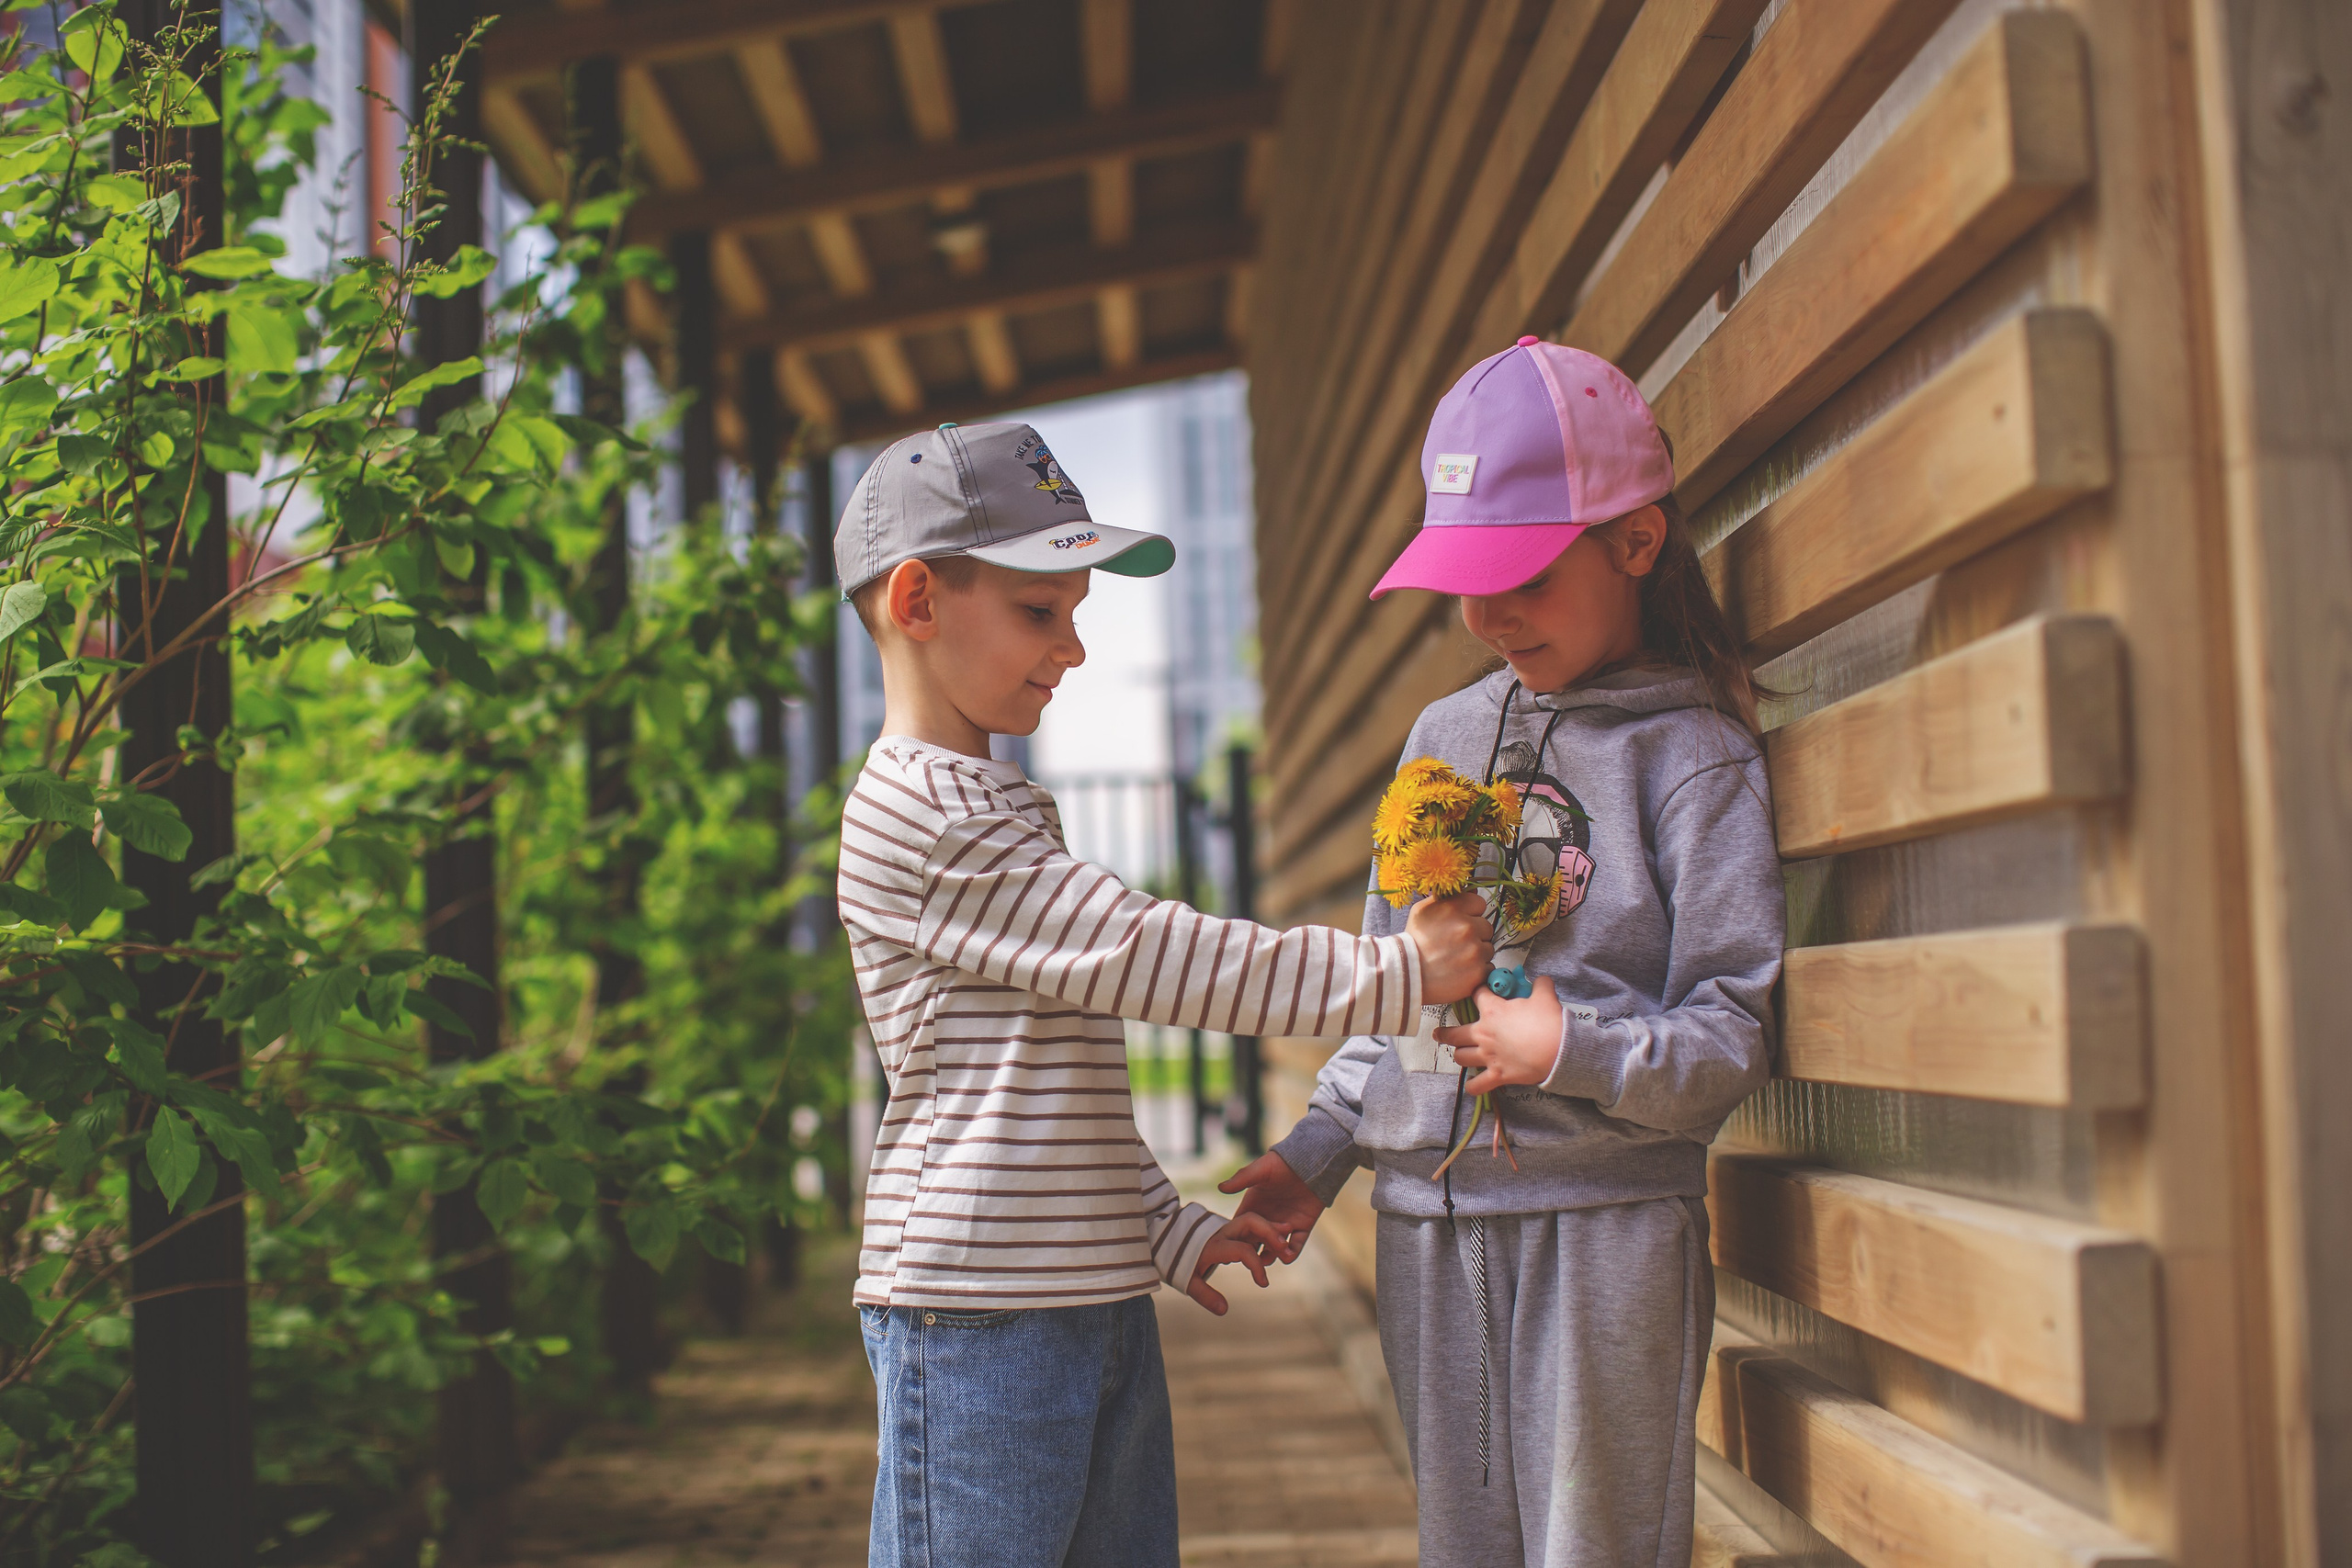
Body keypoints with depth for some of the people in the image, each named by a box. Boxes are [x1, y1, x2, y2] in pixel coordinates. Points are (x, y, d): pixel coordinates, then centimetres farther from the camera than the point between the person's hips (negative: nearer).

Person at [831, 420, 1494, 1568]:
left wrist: (1171, 1230, 16)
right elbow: (1145, 957, -19)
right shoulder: (921, 811, -13)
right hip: (976, 1310, -10)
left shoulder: (1007, 813, 20)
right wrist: (1392, 971, -15)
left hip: (1098, 1300, 10)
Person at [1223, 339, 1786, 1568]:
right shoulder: (1445, 737, 14)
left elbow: (1731, 1038, -7)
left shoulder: (1693, 754, -3)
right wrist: (1320, 1148, 9)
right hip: (1428, 1221, 5)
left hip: (1604, 1223, -5)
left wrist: (1575, 1050, -20)